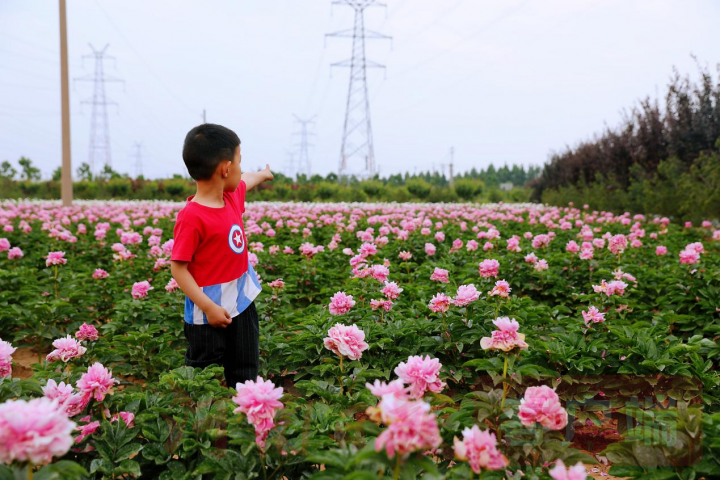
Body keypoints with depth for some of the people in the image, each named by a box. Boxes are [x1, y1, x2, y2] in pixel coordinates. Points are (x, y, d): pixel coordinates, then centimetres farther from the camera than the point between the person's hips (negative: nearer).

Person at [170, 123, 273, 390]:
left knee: (245, 373, 18)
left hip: (242, 303, 8)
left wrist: (263, 174, 46)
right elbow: (178, 268, -21)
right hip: (209, 312, -8)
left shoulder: (231, 196, 1)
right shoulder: (191, 217, -23)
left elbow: (245, 181, 26)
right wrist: (208, 307, -24)